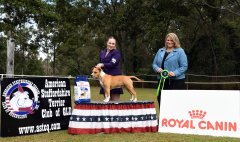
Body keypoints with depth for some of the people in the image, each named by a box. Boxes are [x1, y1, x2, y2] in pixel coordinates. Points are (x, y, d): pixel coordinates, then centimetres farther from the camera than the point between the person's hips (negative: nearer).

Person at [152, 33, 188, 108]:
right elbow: (154, 63, 17)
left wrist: (175, 73, -19)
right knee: (161, 101, 5)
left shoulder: (180, 52, 0)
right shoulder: (160, 51, 16)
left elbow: (184, 66, -5)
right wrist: (157, 69, -5)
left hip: (175, 81, -5)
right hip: (162, 81, 5)